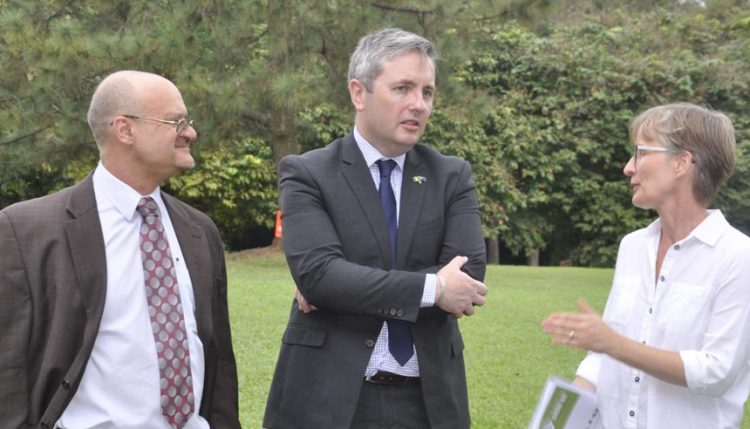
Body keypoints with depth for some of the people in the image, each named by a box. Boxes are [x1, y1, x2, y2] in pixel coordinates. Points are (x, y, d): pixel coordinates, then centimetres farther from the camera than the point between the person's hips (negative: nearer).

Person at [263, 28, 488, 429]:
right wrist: (431, 288, -18)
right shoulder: (306, 173, -4)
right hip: (328, 396, -2)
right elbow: (316, 271, -17)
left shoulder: (452, 176, 4)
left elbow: (468, 274, -9)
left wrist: (351, 290, -14)